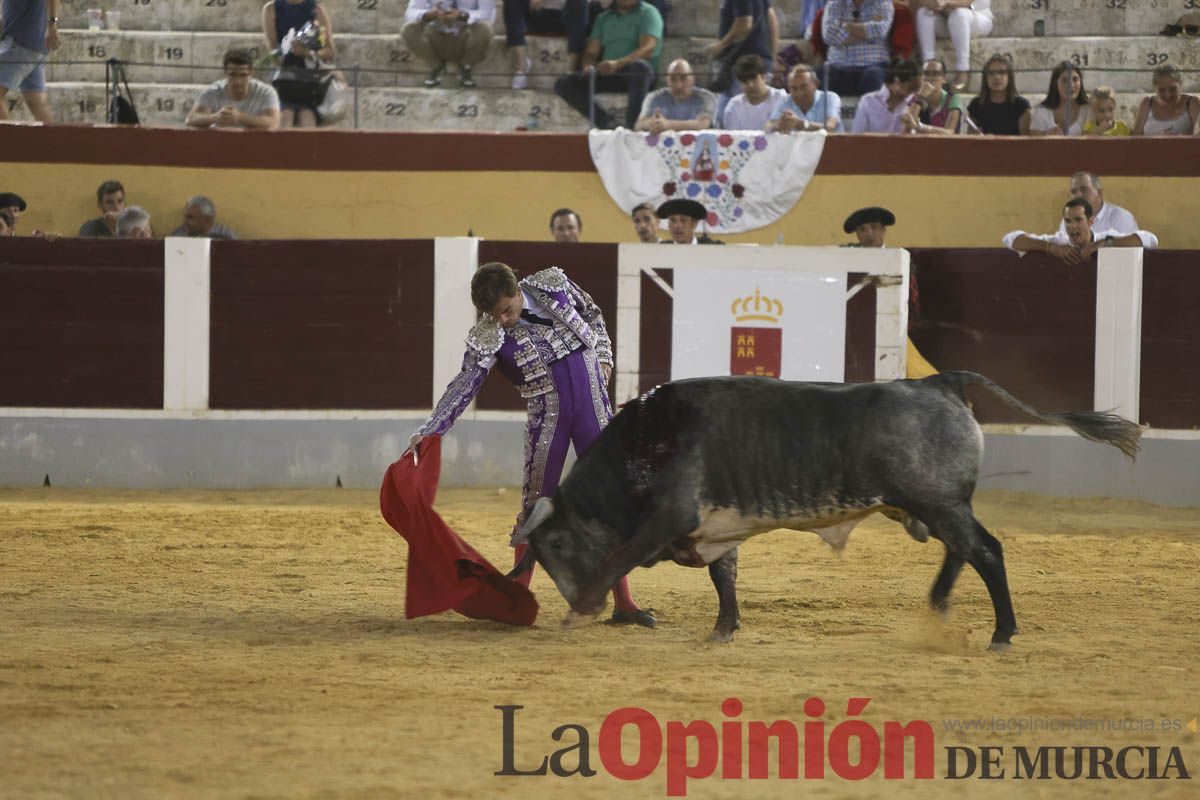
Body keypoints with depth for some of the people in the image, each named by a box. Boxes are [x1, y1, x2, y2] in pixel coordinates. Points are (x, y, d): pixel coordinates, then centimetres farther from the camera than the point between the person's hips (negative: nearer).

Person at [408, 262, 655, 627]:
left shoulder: (553, 285, -5)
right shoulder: (487, 337, -11)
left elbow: (592, 313, 13)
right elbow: (464, 387, -16)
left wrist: (603, 357, 4)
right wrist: (428, 431, -24)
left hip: (593, 404, 2)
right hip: (547, 416, -2)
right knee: (536, 504, -1)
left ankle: (623, 602, 5)